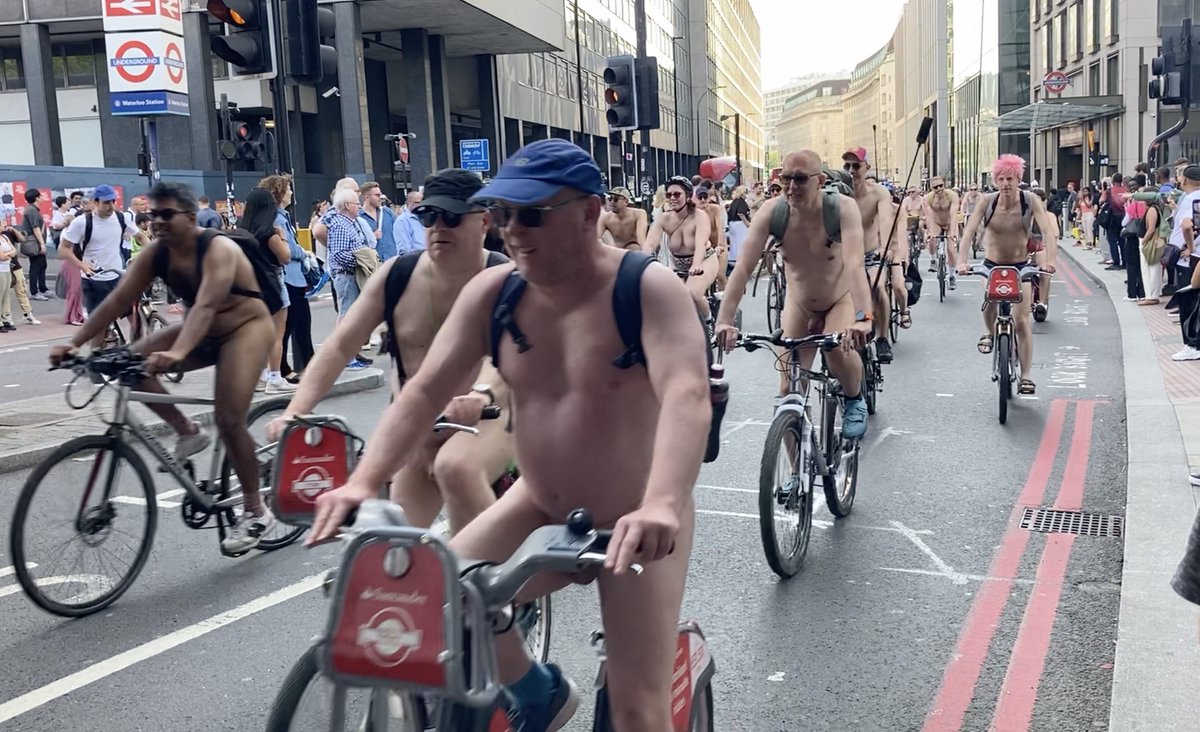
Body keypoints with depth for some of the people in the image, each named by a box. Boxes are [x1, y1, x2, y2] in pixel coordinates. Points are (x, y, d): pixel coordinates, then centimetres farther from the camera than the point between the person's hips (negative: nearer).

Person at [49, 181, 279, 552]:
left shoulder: (218, 248, -26)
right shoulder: (155, 254, -6)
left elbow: (206, 306, -40)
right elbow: (116, 301, -9)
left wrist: (177, 353, -55)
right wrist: (74, 343, -19)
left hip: (246, 328, -7)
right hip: (202, 332, 7)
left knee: (228, 420, -19)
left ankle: (256, 512, -3)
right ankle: (188, 432, 2)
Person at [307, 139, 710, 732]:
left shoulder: (648, 290, -21)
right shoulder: (492, 293, -7)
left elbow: (687, 396, -36)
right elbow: (423, 392, -9)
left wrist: (662, 506, -53)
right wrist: (363, 482, -24)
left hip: (639, 527, -4)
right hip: (540, 509, 5)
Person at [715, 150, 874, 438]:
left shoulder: (843, 208, -29)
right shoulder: (772, 212, -24)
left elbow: (855, 264, -44)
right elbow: (743, 267, -32)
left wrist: (863, 317, -59)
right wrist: (724, 320, -44)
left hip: (841, 300, -2)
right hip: (798, 303, 3)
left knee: (837, 349, -29)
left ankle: (855, 401, 2)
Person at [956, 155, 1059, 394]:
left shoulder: (1030, 200, -14)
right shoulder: (987, 201, -13)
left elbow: (1049, 230, -22)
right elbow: (969, 230, -20)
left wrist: (1050, 259, -38)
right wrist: (962, 260, -34)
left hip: (1021, 265, 0)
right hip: (992, 264, 1)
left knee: (1023, 319, -9)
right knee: (990, 300, -27)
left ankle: (1026, 376, -2)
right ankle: (989, 333, 9)